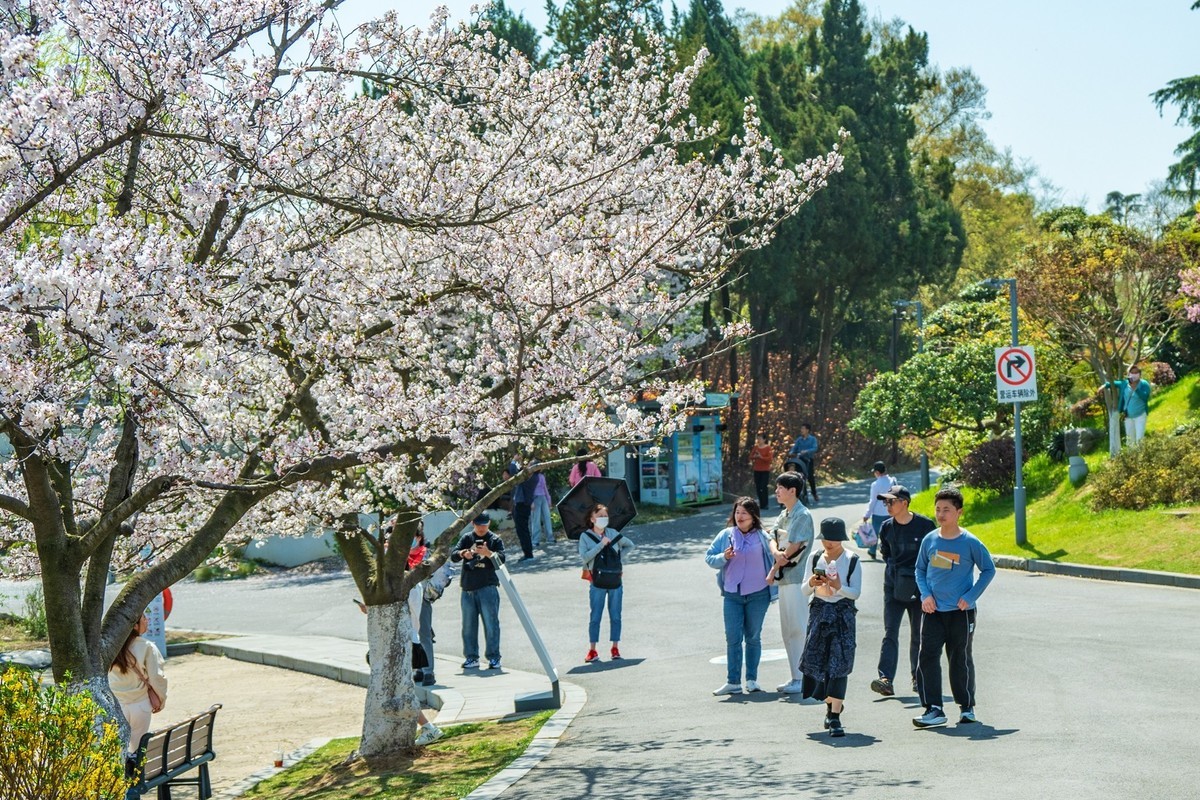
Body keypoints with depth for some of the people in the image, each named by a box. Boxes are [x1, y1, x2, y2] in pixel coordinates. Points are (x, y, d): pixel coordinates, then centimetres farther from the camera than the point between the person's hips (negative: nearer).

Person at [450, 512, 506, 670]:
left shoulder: (495, 539, 4)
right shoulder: (467, 538, 11)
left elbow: (501, 559, -9)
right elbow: (453, 556, 0)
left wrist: (488, 553, -28)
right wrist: (463, 554, -23)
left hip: (487, 587, -3)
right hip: (468, 588, 4)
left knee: (491, 623, -6)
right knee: (468, 625, 7)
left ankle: (494, 657, -1)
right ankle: (471, 657, 15)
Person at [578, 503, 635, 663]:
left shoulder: (613, 534, 7)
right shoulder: (585, 537, -2)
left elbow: (629, 545, 21)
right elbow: (584, 557, -15)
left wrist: (618, 556, 6)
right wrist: (601, 544, -18)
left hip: (615, 581, 3)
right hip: (598, 582, -3)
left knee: (615, 616, 6)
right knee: (595, 617, 0)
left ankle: (615, 648, 14)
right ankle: (592, 651, 6)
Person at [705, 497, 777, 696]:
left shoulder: (762, 537, -1)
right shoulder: (726, 535, 2)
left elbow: (773, 559, 4)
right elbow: (709, 557, 3)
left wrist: (771, 578, -4)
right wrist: (723, 557, -15)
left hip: (758, 594, -1)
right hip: (732, 595, 1)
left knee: (753, 637, 8)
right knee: (733, 638, -2)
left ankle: (752, 679, 16)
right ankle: (733, 682, 0)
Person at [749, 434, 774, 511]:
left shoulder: (768, 448, -5)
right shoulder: (755, 447, 9)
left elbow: (770, 459, -12)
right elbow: (751, 457, 12)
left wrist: (761, 457, -21)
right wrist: (754, 456, -10)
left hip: (765, 470, -5)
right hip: (756, 470, 5)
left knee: (763, 487, -10)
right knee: (758, 488, 5)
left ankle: (764, 504, -3)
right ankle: (761, 503, 15)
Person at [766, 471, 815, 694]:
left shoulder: (802, 516, -12)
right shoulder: (783, 515, 16)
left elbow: (792, 549, -16)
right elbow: (773, 539, 8)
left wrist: (774, 570, -7)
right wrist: (776, 552, -15)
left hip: (798, 579, -9)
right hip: (784, 578, 9)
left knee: (800, 628, -7)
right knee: (788, 630, 12)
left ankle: (804, 678, -4)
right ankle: (796, 677, 19)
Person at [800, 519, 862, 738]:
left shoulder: (852, 560, -3)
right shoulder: (814, 559, 6)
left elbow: (856, 592, -5)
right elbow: (804, 591, 8)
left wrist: (839, 587, -23)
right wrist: (811, 583, -13)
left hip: (843, 615, -3)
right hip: (819, 612, 4)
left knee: (839, 663, -10)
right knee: (817, 661, 5)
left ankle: (835, 716, -12)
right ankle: (832, 705, 29)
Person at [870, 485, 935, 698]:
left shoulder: (925, 525, -8)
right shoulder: (887, 527, 4)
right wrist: (895, 569, 8)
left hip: (919, 585, -2)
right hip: (894, 585, 2)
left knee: (918, 634, 9)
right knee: (890, 632, -8)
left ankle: (918, 678, 24)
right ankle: (886, 679, -16)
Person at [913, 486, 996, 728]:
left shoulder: (970, 543, -7)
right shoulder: (929, 540, 3)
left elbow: (988, 570, 0)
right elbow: (920, 569, 14)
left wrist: (970, 597, -8)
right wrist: (925, 594, -2)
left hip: (960, 611, -3)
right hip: (933, 610, 3)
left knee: (960, 659, 7)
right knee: (927, 657, -8)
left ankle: (967, 707, 24)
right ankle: (933, 709, -6)